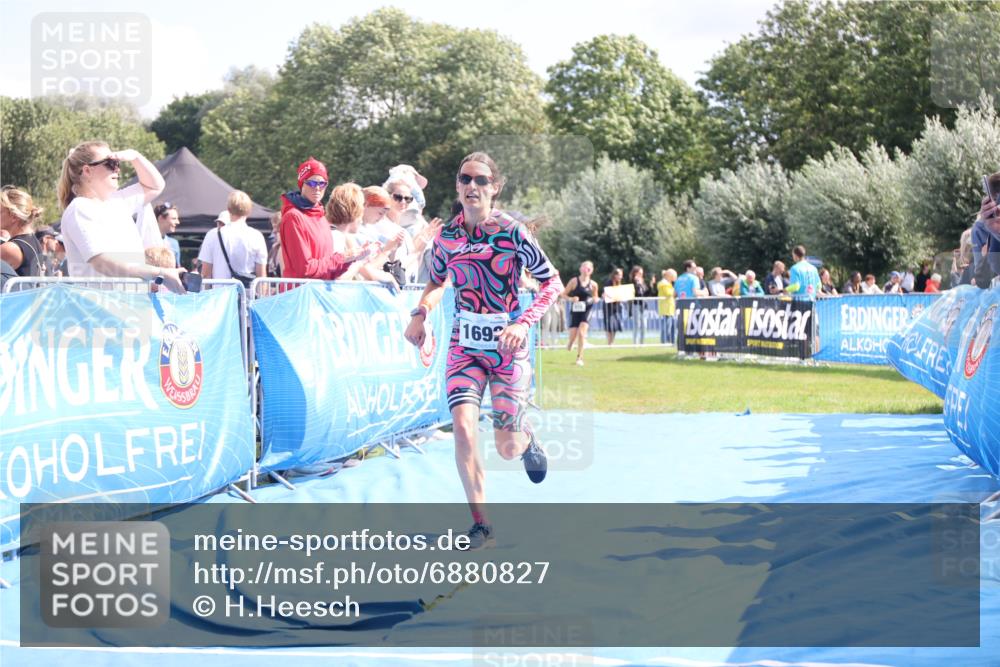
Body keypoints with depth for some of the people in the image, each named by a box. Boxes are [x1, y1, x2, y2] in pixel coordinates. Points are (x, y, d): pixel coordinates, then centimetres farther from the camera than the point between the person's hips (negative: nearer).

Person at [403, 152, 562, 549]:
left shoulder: (512, 232, -11)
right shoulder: (446, 236, 0)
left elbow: (552, 282, -7)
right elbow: (437, 282, 18)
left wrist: (523, 323, -20)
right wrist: (420, 313, -2)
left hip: (508, 347, -2)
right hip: (465, 346, 3)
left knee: (507, 449, -1)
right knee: (463, 426, -19)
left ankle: (527, 440, 40)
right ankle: (481, 525, -8)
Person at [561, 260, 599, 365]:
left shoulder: (593, 284, 2)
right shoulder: (574, 281, -4)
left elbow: (595, 297, 17)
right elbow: (563, 294, 0)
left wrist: (595, 299, -7)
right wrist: (571, 298, -20)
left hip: (586, 311, 1)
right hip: (575, 311, 0)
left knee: (582, 333, -16)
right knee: (573, 335, -3)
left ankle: (580, 357, -5)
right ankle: (570, 343, 36)